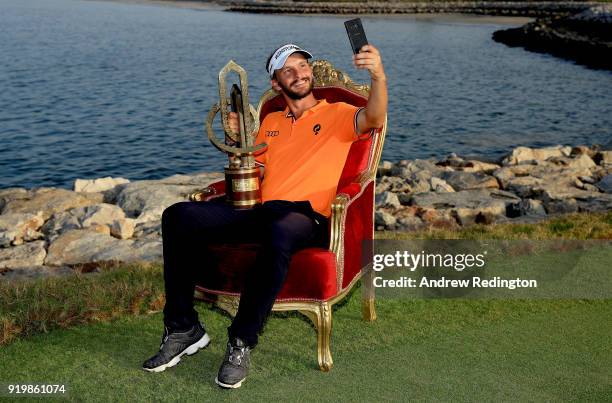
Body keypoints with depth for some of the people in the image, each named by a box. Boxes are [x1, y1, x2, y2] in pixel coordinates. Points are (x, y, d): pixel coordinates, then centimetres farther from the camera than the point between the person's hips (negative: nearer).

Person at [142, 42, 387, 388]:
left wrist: (379, 77, -30)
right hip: (260, 211, 5)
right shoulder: (271, 122, 27)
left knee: (279, 233, -43)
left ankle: (243, 341, -25)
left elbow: (375, 119, -11)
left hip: (307, 217, -5)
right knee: (178, 216, -15)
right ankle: (184, 328, -8)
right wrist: (238, 139, 9)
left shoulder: (337, 114, 11)